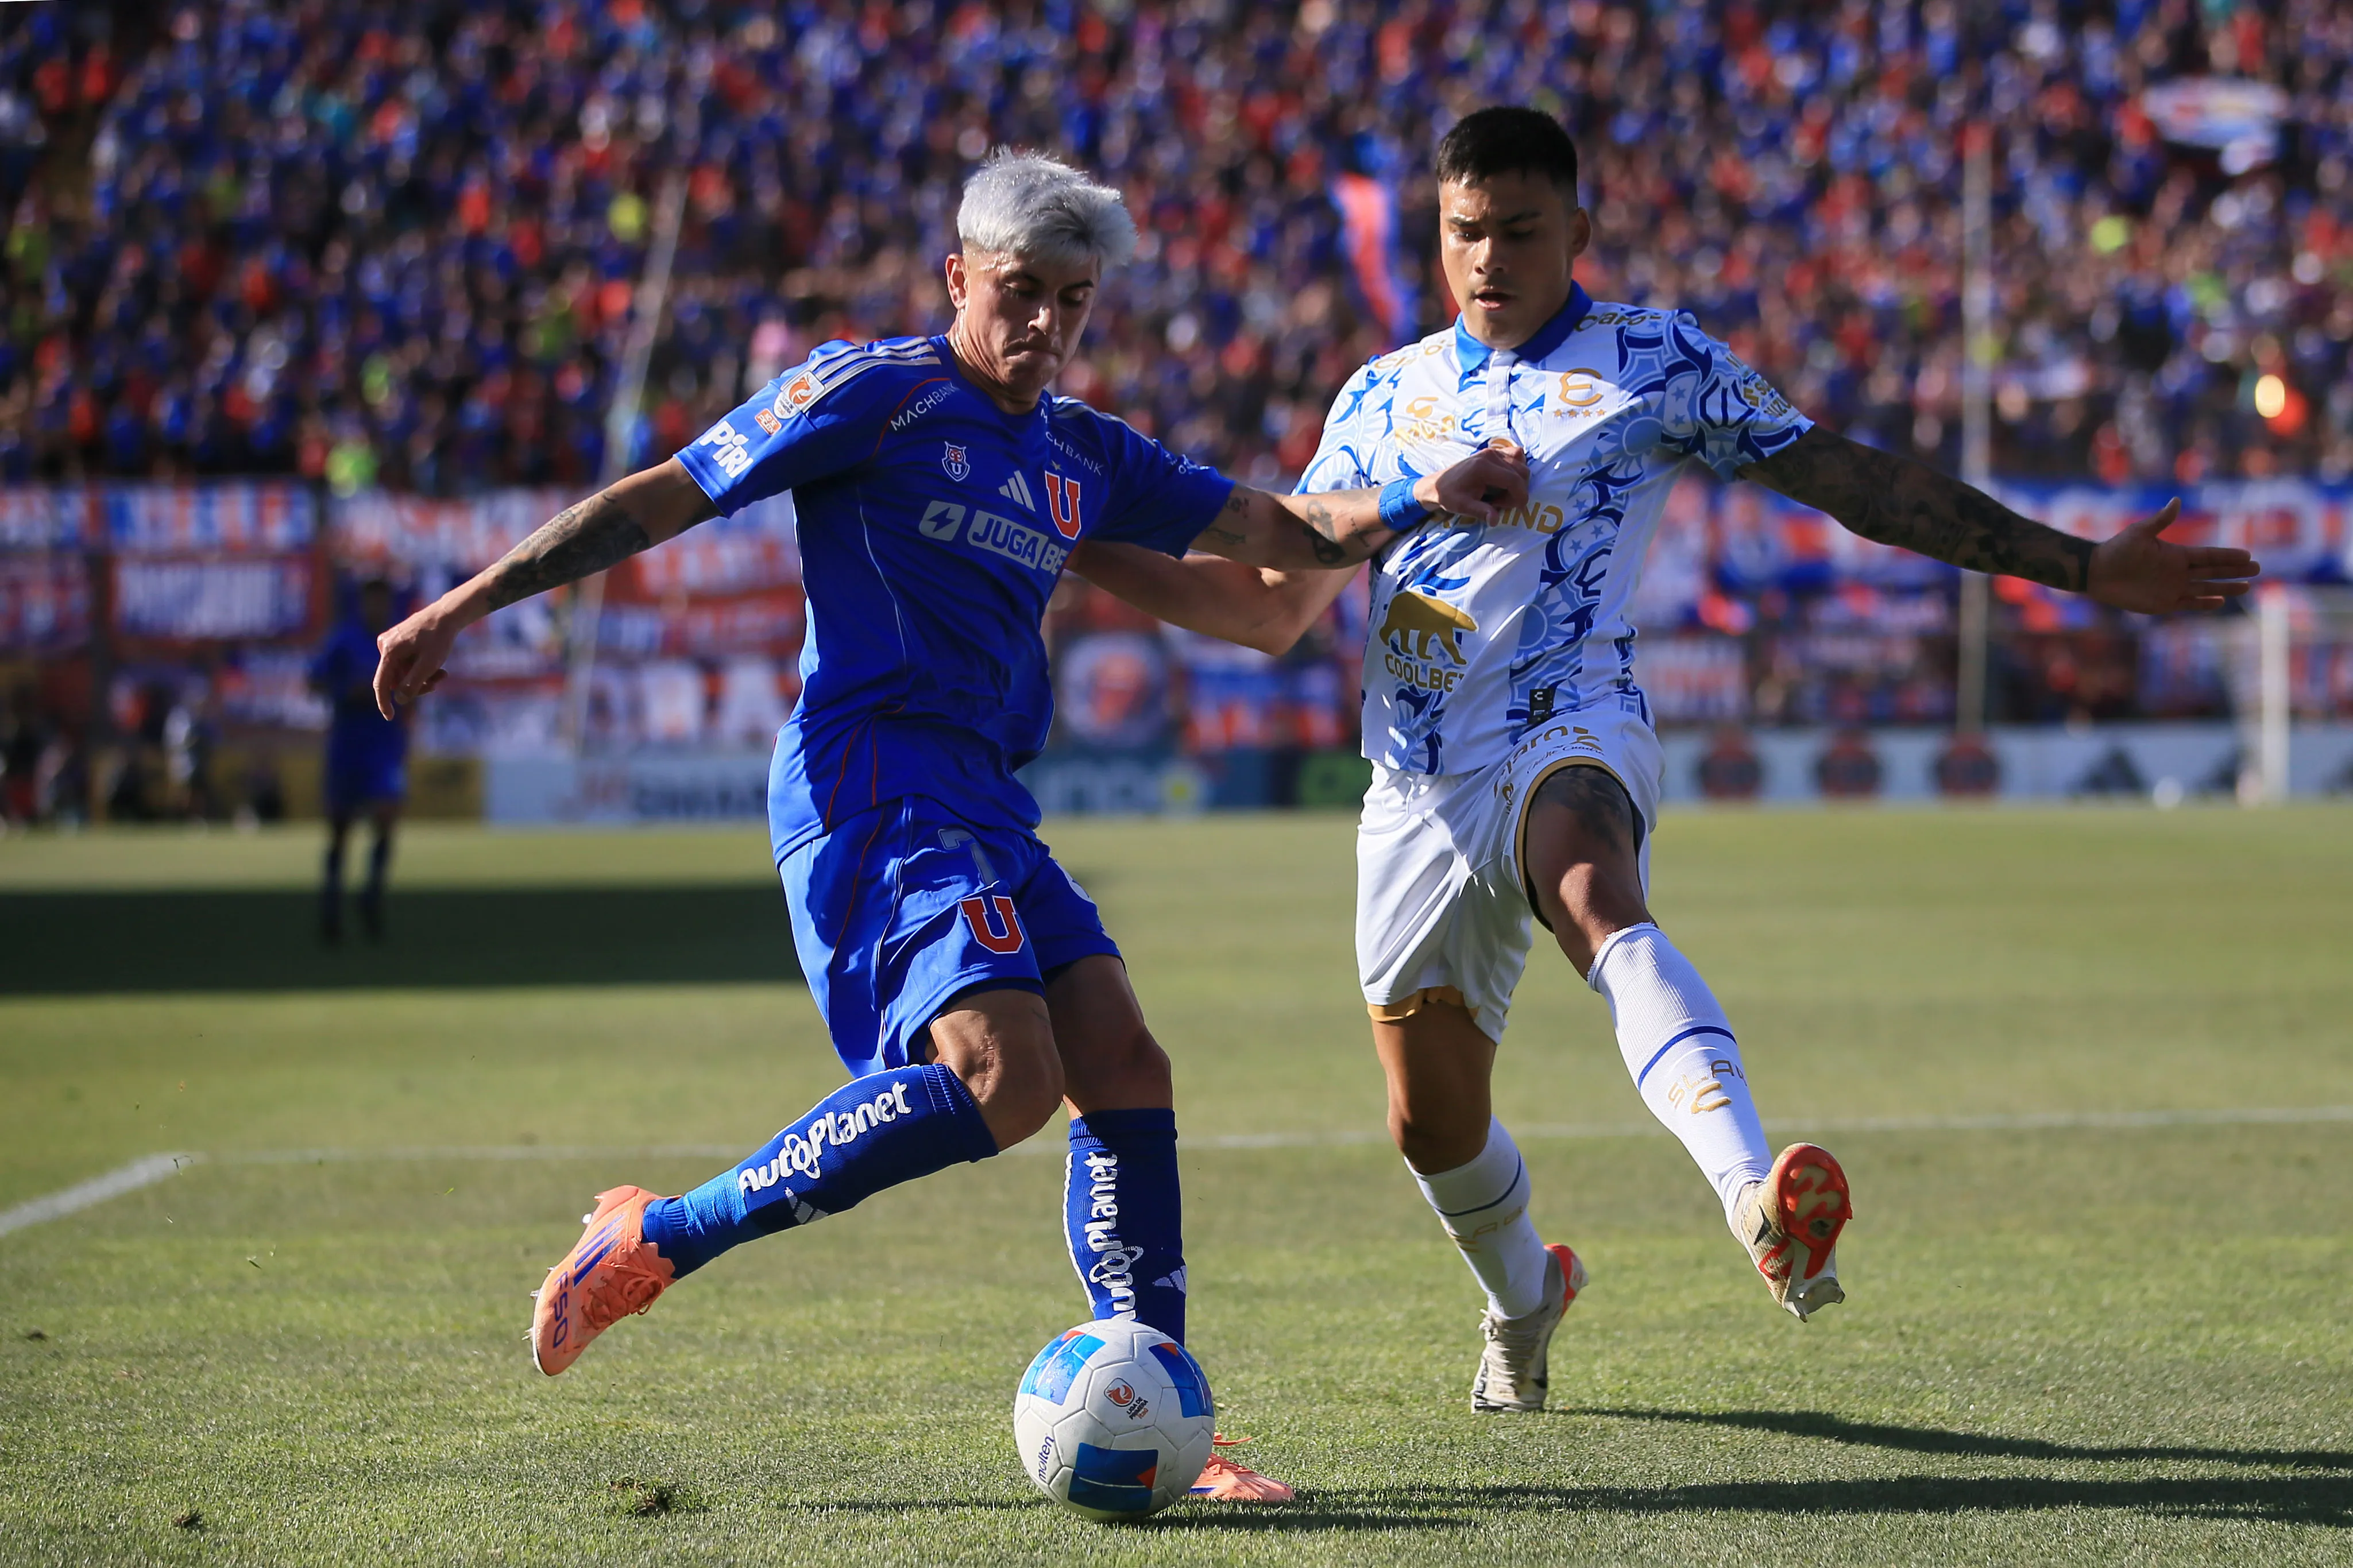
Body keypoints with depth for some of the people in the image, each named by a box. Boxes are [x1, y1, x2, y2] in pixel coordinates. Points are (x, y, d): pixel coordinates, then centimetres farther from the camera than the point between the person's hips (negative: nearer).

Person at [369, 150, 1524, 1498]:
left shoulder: (1085, 456, 18)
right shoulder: (877, 395, -3)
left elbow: (1283, 536, 19)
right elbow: (665, 498, -3)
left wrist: (1420, 501, 0)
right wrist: (467, 604, -6)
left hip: (987, 806, 8)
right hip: (872, 790, -8)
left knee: (1126, 1067, -3)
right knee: (1002, 1080, -23)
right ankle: (658, 1240, -13)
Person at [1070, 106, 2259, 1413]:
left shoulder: (1656, 361, 7)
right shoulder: (1383, 396, 17)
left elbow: (1856, 483, 7)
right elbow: (1273, 606, 21)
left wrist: (2078, 566, 2)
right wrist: (1080, 557, 7)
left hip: (1569, 730, -5)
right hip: (1418, 781, 5)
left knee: (1599, 901, -39)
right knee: (1431, 1122, 9)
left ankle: (1759, 1200, -62)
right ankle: (1523, 1299, 43)